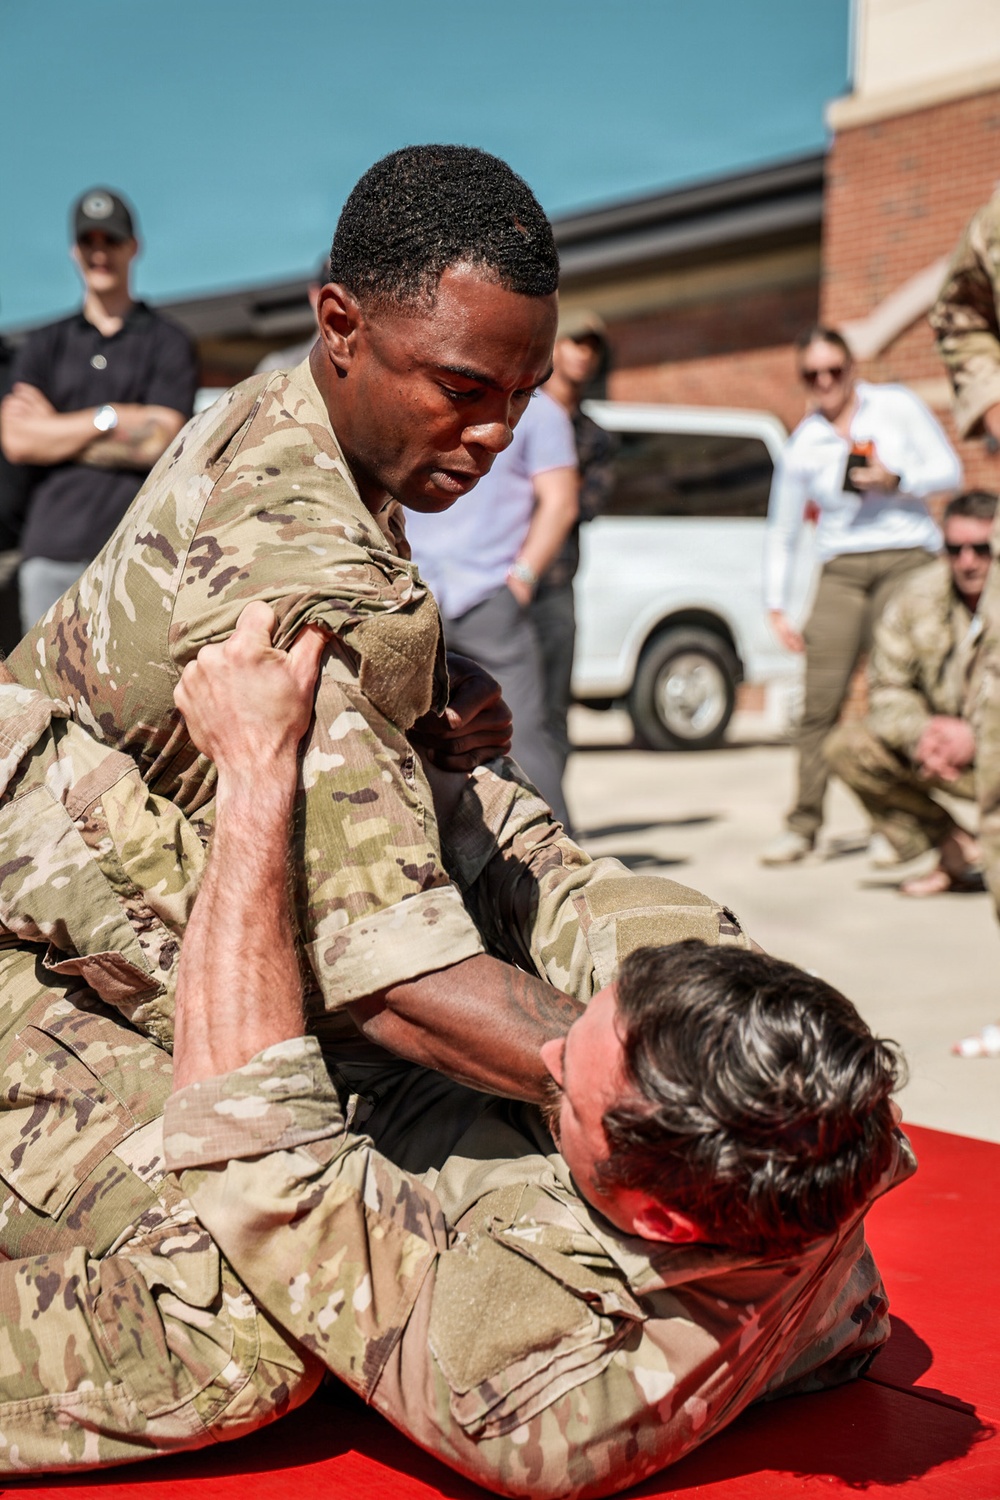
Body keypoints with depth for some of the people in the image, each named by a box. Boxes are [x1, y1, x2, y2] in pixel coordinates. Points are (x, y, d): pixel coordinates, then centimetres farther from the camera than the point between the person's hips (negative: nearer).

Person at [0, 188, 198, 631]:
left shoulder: (168, 342, 10)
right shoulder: (42, 345, 18)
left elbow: (159, 442, -3)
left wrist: (56, 429, 1)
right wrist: (110, 418, -2)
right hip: (51, 553, 3)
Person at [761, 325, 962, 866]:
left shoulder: (896, 406, 7)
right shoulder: (802, 444, 11)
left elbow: (949, 470, 6)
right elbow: (781, 530, 17)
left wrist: (896, 480, -12)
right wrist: (776, 606, 12)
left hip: (908, 559, -2)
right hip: (842, 571, 2)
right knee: (820, 698, -8)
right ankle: (803, 825, -1)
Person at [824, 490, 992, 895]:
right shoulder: (917, 595, -4)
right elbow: (887, 690, -2)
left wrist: (975, 737, -34)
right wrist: (922, 734, -23)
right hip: (939, 738, 4)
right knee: (846, 747, -15)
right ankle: (956, 850, -9)